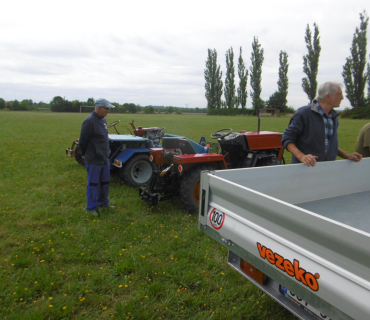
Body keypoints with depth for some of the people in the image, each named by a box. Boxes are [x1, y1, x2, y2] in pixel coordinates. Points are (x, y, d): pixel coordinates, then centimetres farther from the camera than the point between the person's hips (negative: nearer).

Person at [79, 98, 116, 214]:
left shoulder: (103, 120, 9)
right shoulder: (89, 121, -18)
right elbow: (82, 141, -13)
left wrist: (106, 153, 16)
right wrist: (85, 154, -1)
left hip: (104, 158, 8)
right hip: (94, 160, -8)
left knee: (105, 182, 18)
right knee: (93, 183, 3)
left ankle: (103, 202, 35)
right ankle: (91, 207, 17)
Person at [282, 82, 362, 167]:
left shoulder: (334, 117, 13)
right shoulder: (304, 113, -10)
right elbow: (287, 139, -13)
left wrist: (347, 156, 11)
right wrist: (301, 156, -27)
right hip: (304, 168, -6)